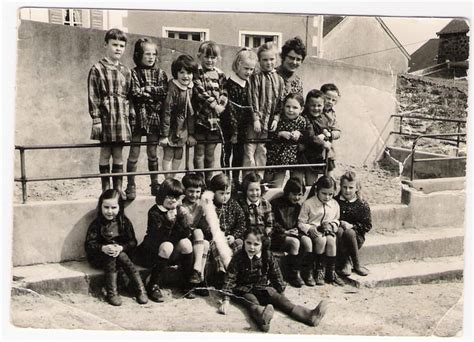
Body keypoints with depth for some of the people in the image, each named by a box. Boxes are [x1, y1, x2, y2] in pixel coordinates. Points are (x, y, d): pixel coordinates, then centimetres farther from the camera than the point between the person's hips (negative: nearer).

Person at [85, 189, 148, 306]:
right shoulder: (97, 224, -3)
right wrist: (103, 248, -29)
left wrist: (121, 248, -24)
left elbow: (132, 242, -3)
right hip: (99, 258, -1)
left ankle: (141, 289, -27)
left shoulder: (124, 222, 1)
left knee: (120, 256, -30)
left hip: (120, 252, 1)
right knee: (111, 257, -31)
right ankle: (112, 292, -30)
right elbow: (89, 245, -10)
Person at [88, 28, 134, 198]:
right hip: (106, 116, -3)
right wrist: (96, 119, -10)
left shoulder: (126, 71, 11)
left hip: (122, 117, 4)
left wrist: (132, 118, 10)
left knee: (118, 153, 9)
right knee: (105, 152, 5)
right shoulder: (97, 69, -3)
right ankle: (106, 187, 14)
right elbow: (93, 97, -5)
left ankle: (118, 186, 17)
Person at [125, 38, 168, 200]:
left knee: (153, 154, 12)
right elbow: (135, 93, -13)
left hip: (154, 118, 3)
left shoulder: (160, 73, 8)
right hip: (138, 118, -3)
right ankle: (131, 186, 12)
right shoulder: (134, 73, -2)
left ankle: (155, 184, 23)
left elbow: (165, 92, -5)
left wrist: (147, 90, -11)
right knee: (134, 154, 2)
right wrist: (155, 92, -7)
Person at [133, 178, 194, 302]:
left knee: (185, 243, -21)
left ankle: (187, 283, -8)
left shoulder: (177, 210, -1)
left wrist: (180, 216, -21)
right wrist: (169, 221, -36)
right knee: (167, 246, -33)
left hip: (171, 254, 5)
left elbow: (186, 234, -9)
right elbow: (159, 238, -26)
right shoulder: (154, 212, -17)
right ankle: (153, 286, -22)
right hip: (152, 252, -5)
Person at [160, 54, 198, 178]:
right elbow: (166, 112, -19)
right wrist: (164, 135, -18)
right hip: (171, 128, -6)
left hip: (183, 130, 6)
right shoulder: (172, 88, -19)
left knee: (179, 156, 13)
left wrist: (191, 134, 8)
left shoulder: (190, 89, 1)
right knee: (168, 155, 3)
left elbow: (191, 112, 7)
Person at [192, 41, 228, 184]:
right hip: (200, 118, -3)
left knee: (210, 154, 11)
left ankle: (209, 181, 21)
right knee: (199, 153, 2)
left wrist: (221, 105, -13)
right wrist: (214, 105, -22)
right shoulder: (196, 73, -2)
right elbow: (200, 92, -14)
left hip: (215, 119, 3)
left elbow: (224, 93, 6)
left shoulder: (219, 74, 11)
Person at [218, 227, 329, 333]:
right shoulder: (238, 258, -11)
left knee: (282, 300, -21)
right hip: (245, 290, -3)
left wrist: (280, 292, 8)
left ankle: (309, 315, -45)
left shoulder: (267, 255, -1)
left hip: (263, 288, 4)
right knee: (253, 304, -35)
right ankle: (262, 318, -74)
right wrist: (225, 300, -21)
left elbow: (276, 276, 9)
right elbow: (230, 279, -13)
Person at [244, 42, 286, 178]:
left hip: (269, 122, 3)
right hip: (254, 121, -3)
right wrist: (256, 119, -13)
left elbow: (281, 101, 7)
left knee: (262, 152, 9)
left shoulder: (279, 80, 9)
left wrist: (276, 118, -3)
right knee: (249, 151, -3)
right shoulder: (255, 78, -2)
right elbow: (253, 99, -7)